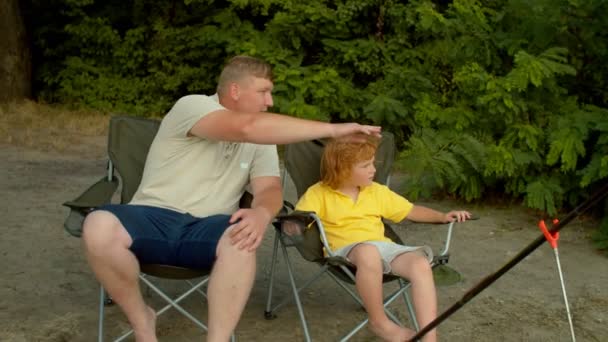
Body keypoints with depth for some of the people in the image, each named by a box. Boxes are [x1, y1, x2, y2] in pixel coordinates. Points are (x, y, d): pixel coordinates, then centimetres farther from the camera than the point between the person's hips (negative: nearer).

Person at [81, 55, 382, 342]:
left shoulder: (262, 139, 11)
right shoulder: (192, 106, -9)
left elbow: (269, 188, -2)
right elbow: (247, 127, -27)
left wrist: (262, 212, -30)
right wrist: (333, 129, -29)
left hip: (207, 229, 3)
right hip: (154, 218, -2)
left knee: (242, 240, -34)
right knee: (99, 227, -34)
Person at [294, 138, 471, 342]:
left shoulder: (377, 191, 20)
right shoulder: (319, 193, 5)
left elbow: (410, 211, 25)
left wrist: (442, 216, 11)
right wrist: (292, 223, -31)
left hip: (384, 246, 5)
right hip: (346, 249, -5)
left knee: (421, 264, -25)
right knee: (368, 252, -42)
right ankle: (380, 322, -23)